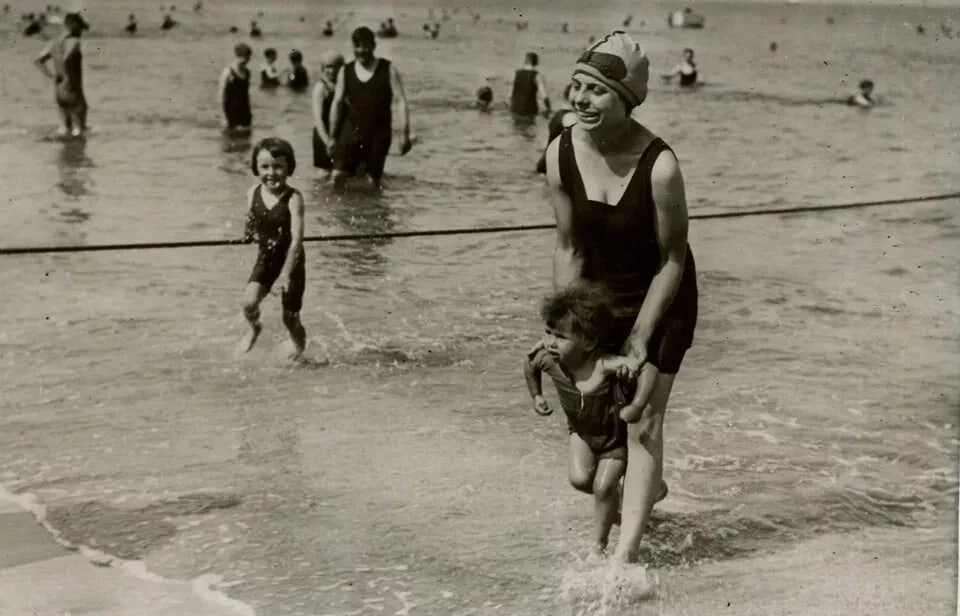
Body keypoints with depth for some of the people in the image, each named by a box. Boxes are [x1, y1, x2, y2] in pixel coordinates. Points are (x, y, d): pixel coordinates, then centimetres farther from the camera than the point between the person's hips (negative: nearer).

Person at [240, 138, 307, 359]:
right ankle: (254, 328, 15)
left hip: (291, 261, -3)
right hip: (265, 258, 3)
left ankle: (300, 350, 37)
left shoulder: (293, 198, -20)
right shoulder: (253, 193, -5)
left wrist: (286, 273, -29)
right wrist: (250, 234, -12)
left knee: (290, 318, 7)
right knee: (249, 303, -20)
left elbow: (297, 239, -24)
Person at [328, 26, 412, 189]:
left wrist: (405, 135, -11)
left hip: (380, 132, -1)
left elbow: (401, 102, -4)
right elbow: (337, 103, 10)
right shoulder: (345, 71, 5)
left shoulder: (388, 70, -2)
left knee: (374, 179, 1)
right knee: (338, 174, -13)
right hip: (353, 128, 1)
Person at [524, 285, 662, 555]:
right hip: (581, 430, 5)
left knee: (603, 486, -6)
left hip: (616, 432, -4)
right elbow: (530, 365, 1)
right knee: (580, 479, -9)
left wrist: (637, 407, -61)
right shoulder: (548, 359, -25)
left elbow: (648, 370, -55)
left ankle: (600, 544, 16)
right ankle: (614, 494, 25)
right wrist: (536, 395, -3)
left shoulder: (604, 365, -42)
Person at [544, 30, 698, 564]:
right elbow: (569, 249, -5)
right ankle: (647, 491, 43)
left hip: (660, 301, -5)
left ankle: (625, 555, -6)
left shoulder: (660, 166, -30)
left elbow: (672, 259, -19)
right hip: (600, 298, 5)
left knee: (643, 423, -7)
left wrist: (641, 336, -16)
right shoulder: (561, 155, -16)